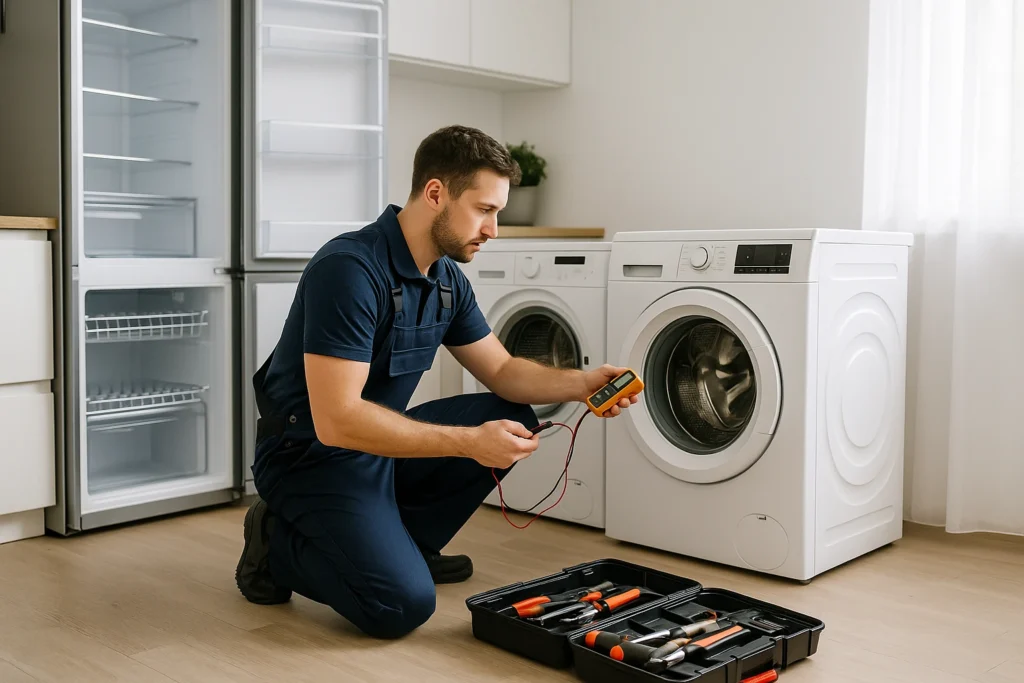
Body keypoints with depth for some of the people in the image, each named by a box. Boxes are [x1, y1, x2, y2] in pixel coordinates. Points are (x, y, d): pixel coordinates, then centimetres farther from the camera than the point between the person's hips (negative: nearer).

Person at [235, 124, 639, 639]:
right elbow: (337, 421, -30)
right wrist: (469, 441, -30)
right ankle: (279, 545, 2)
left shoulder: (446, 279, 2)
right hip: (313, 456, -9)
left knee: (513, 418, 2)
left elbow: (503, 373, 10)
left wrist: (583, 383, -9)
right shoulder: (349, 269, -26)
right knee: (402, 604, -23)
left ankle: (400, 544, 8)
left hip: (382, 442, 9)